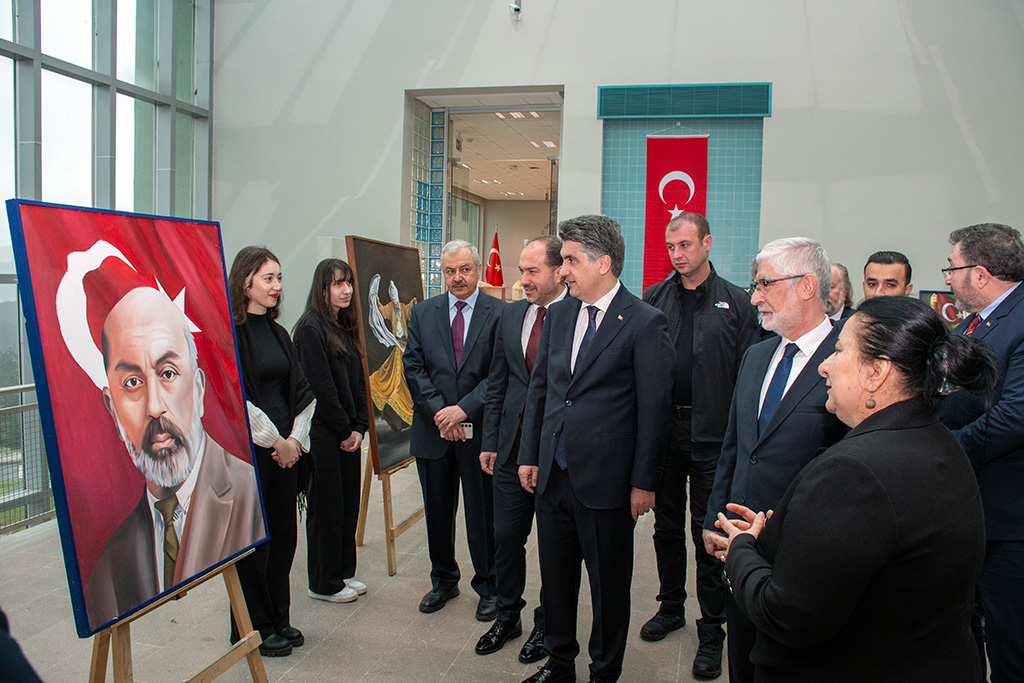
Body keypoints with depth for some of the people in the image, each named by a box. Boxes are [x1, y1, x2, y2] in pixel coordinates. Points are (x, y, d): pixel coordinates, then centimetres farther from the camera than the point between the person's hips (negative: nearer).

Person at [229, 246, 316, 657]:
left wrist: (295, 438, 1)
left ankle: (278, 619, 28)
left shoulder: (277, 333, 12)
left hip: (285, 449, 7)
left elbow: (302, 391, 13)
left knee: (283, 534, 13)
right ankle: (253, 628, 20)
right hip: (248, 449, -7)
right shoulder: (229, 332, -11)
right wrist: (275, 441, -13)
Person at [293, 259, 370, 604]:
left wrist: (360, 427, 0)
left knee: (348, 502, 14)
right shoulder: (311, 328, -14)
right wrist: (345, 431, -10)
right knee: (326, 507, 4)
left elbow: (358, 381, 10)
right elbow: (321, 387, -17)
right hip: (323, 433, -8)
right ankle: (323, 583, 19)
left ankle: (343, 572, 29)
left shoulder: (345, 326, 11)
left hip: (349, 435, 8)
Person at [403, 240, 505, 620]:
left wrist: (464, 408, -17)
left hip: (480, 431, -3)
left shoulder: (500, 313, -4)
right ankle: (443, 581, 35)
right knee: (437, 513, 16)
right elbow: (414, 368, 1)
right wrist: (438, 410, -11)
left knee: (483, 514, 7)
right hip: (433, 430, 3)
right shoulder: (422, 313, 7)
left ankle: (488, 587, 25)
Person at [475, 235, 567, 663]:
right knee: (506, 535, 14)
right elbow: (496, 383, 12)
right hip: (512, 448, 5)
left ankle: (547, 624, 31)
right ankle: (507, 616, 35)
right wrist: (490, 442, 9)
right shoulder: (511, 315, 8)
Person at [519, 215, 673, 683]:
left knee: (609, 586, 12)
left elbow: (654, 409, -12)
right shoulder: (558, 315, 7)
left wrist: (644, 482, -11)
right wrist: (529, 455, 10)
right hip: (552, 475, 6)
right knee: (555, 576, 19)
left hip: (605, 482, -6)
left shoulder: (645, 323, -12)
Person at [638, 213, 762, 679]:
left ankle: (711, 629, 20)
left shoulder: (736, 303, -1)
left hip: (711, 435, -3)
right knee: (666, 525, 16)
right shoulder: (653, 299, 5)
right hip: (662, 428, 3)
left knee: (709, 533, 5)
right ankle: (671, 606, 35)